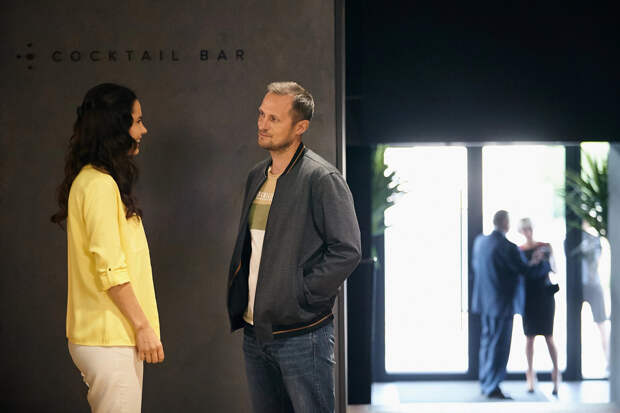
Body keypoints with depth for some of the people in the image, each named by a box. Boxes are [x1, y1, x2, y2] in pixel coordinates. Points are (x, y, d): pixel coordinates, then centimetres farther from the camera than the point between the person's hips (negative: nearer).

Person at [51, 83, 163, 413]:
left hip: (114, 335, 10)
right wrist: (143, 325, -14)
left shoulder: (92, 180, 15)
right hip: (109, 339, -10)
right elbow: (111, 271, -20)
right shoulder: (100, 185, -16)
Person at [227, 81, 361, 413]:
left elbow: (347, 250, -15)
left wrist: (302, 297, -15)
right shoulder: (256, 177, 13)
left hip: (301, 334, -7)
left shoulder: (322, 178, -11)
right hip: (255, 331, 7)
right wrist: (239, 295, 10)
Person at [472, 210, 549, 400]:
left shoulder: (480, 241, 3)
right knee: (499, 345, 0)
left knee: (487, 342, 17)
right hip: (501, 304, -8)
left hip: (484, 302, 8)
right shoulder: (507, 247, -20)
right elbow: (526, 271, -14)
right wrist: (546, 264, 5)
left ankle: (485, 383, 25)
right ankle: (493, 388, 4)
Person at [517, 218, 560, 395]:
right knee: (529, 337, 4)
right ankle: (530, 375, 12)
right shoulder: (518, 251, 6)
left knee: (548, 336, -3)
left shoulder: (545, 247, 4)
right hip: (528, 297, 1)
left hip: (544, 295, -1)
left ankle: (556, 372, 8)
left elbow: (552, 269, 4)